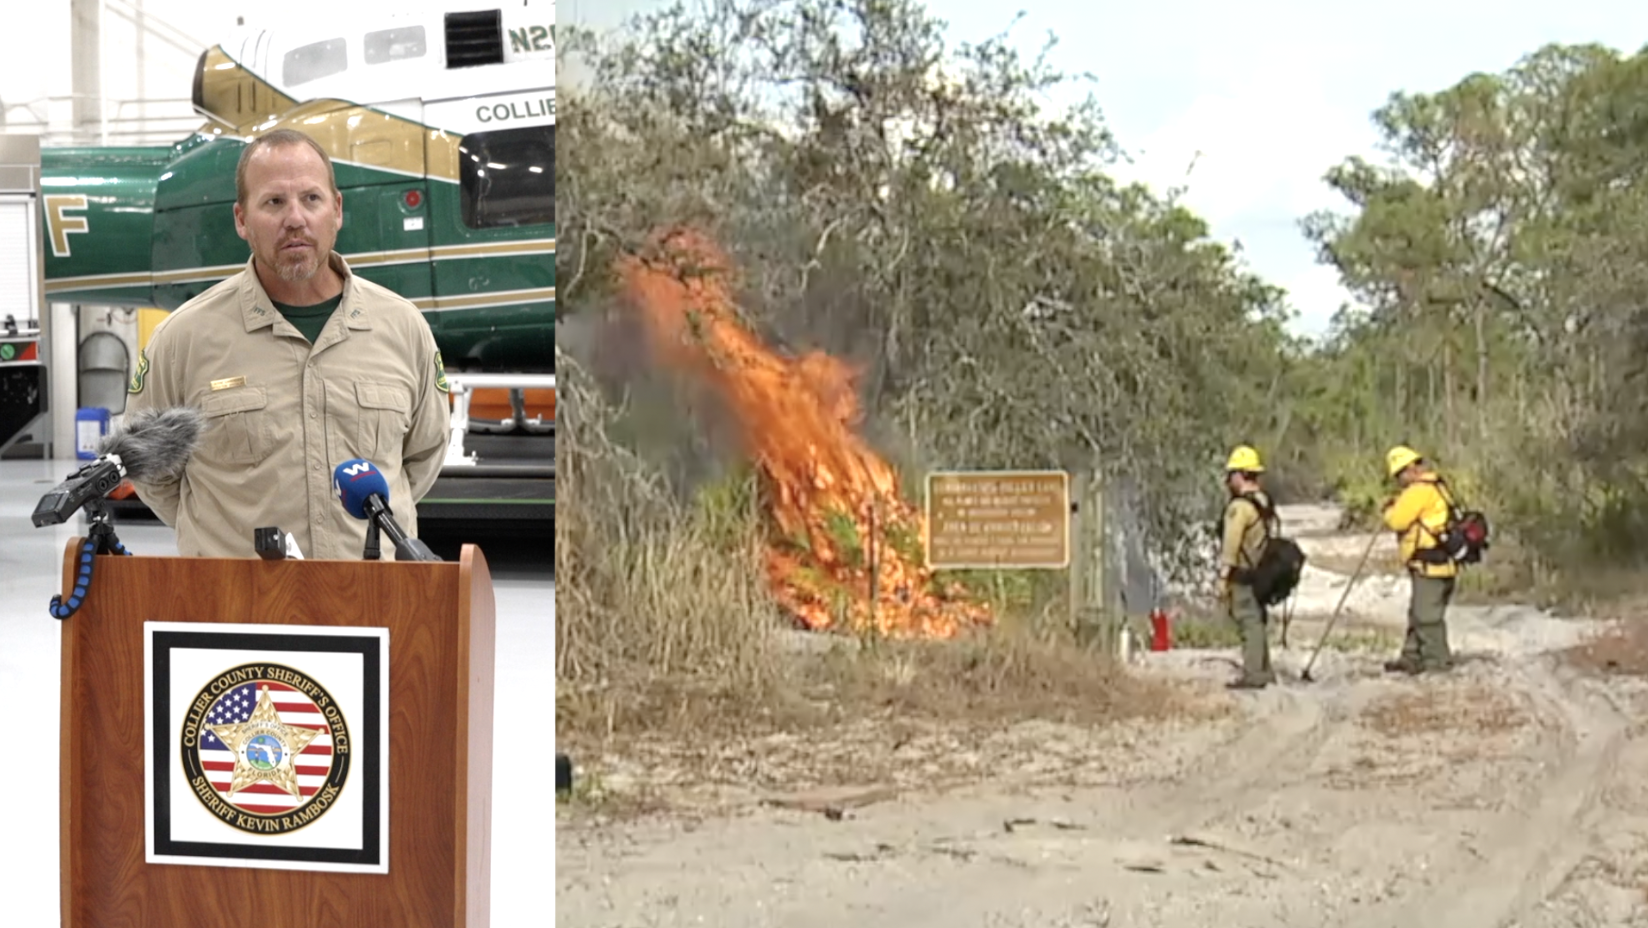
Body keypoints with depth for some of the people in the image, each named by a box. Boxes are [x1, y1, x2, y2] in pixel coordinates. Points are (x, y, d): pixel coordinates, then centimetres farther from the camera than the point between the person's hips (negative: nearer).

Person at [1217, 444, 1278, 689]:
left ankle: (1253, 675, -5)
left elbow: (1231, 545, -18)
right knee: (1256, 621, 16)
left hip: (1242, 574, -9)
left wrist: (1223, 576, -14)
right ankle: (1264, 672, 23)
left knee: (1249, 622, -7)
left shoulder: (1239, 506, -17)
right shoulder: (1263, 502, 12)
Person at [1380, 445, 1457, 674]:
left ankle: (1437, 661, -2)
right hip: (1440, 562, 11)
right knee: (1418, 613, 18)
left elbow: (1398, 520, -17)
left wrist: (1389, 510, 3)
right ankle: (1412, 657, 25)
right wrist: (1397, 505, 7)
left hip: (1429, 564, -11)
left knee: (1427, 615, -6)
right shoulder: (1436, 487, 18)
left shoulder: (1420, 490, -16)